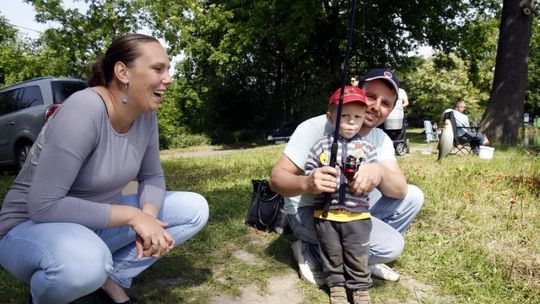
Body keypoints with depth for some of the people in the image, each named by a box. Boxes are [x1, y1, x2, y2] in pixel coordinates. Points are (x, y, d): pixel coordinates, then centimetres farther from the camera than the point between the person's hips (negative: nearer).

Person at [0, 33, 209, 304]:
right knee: (84, 262, -41)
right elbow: (44, 206, -30)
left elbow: (152, 176, 1)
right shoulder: (84, 110, -28)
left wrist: (148, 217, -20)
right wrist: (132, 215, -27)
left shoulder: (146, 114, -7)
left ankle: (111, 277, 2)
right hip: (32, 228, -6)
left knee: (195, 209, -5)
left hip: (98, 223, 7)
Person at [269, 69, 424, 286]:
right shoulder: (316, 128, -21)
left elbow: (401, 189, -15)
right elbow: (276, 178, -24)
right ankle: (310, 252, -4)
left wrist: (380, 171, -39)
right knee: (390, 245, -23)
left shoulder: (381, 139, -2)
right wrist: (307, 183, -47)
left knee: (413, 196, -4)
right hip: (308, 211, -7)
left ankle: (364, 257, 7)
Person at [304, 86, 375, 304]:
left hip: (357, 214, 0)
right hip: (325, 213, 1)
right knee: (332, 253, 14)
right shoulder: (321, 146, 0)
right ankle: (336, 286, 33)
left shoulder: (367, 148, 0)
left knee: (357, 255, 9)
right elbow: (308, 171, 5)